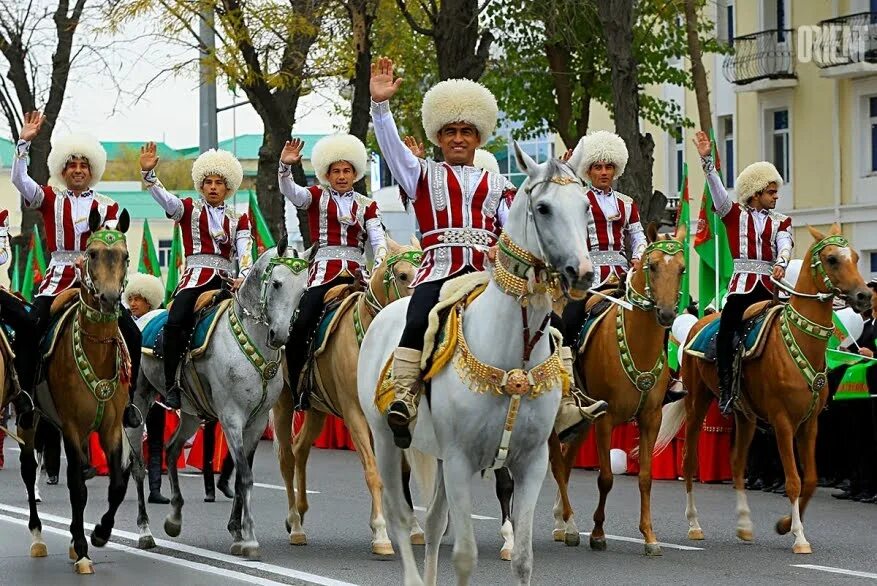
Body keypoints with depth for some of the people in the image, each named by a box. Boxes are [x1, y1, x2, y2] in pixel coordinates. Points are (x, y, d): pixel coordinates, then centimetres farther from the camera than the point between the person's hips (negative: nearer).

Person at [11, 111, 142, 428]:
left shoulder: (107, 206, 10)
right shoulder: (50, 198, 8)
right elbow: (19, 180, -7)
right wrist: (24, 142, -16)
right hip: (59, 278, -1)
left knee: (131, 333, -13)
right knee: (31, 330, -21)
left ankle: (127, 399, -1)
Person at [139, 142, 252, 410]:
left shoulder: (239, 219, 18)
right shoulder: (190, 209, 13)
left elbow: (245, 250, 4)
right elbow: (164, 198, -6)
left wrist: (244, 277, -17)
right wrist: (148, 173, -24)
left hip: (226, 282, 3)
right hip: (195, 278, -3)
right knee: (175, 322, -29)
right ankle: (172, 385, -23)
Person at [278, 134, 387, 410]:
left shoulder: (367, 206, 16)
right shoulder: (317, 196, 11)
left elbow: (378, 238, 4)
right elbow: (291, 192, -9)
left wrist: (381, 262, -17)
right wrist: (285, 167, -29)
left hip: (356, 273, 2)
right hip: (323, 272, -2)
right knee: (300, 328, -21)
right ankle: (298, 389, -11)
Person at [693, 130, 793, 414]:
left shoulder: (780, 221, 15)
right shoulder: (735, 214, 11)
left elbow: (785, 243, -3)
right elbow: (718, 191, -4)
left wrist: (781, 263, -26)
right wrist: (707, 160, -17)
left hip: (770, 286, 3)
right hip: (742, 284, -3)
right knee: (726, 330, -21)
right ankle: (725, 388, -20)